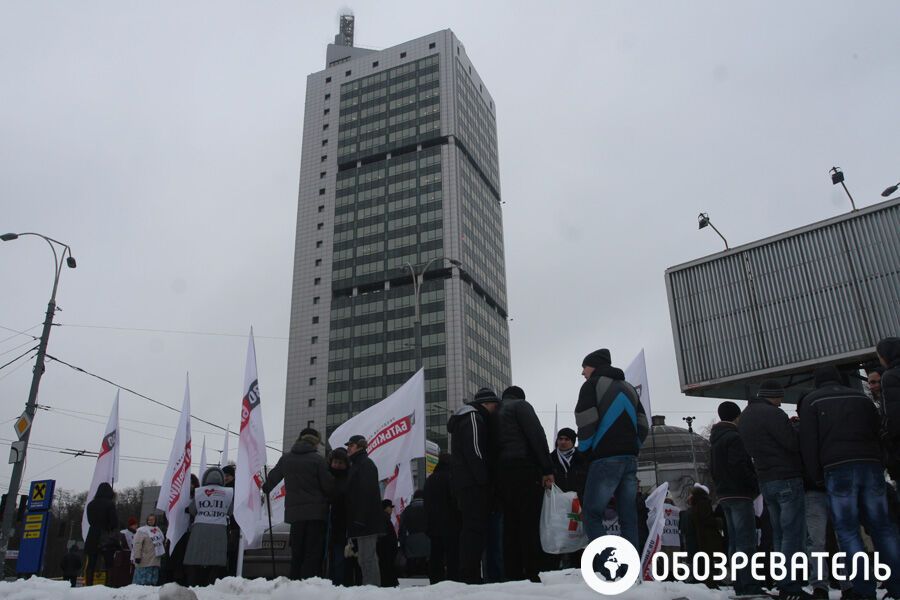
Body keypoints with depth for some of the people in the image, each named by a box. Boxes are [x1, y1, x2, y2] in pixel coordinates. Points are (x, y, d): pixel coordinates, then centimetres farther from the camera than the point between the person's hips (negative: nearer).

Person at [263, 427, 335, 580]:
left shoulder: (286, 458, 7)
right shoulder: (317, 459, -7)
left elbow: (273, 477, 21)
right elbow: (328, 485, -8)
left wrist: (265, 489, 42)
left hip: (294, 513, 5)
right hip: (316, 513, -5)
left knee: (297, 553, 15)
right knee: (313, 554, -3)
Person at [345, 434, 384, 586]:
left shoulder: (365, 464, -9)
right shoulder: (357, 464, 22)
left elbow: (366, 493, -21)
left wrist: (360, 518, -26)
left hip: (366, 521, -11)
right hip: (361, 522, 11)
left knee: (367, 558, -11)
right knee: (366, 558, 14)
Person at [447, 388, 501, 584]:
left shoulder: (464, 419, 26)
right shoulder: (473, 417, -6)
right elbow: (474, 451, -18)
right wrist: (486, 481, -18)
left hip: (463, 483, 10)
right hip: (474, 485, -10)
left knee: (470, 530, 9)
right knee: (476, 529, -13)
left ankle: (468, 577, 10)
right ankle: (470, 577, -16)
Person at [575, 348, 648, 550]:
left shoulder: (592, 385, 1)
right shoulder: (629, 388, 21)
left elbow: (586, 423, -10)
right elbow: (643, 426, 16)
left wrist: (584, 451, 3)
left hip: (605, 459, -7)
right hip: (630, 458, 7)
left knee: (591, 513, -3)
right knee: (629, 517, 6)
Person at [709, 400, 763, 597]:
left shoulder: (715, 441, 18)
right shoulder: (734, 437, -11)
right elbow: (739, 466, -20)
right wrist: (756, 485, -10)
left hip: (724, 495, 9)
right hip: (740, 494, -9)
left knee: (734, 541, 10)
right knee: (746, 541, -10)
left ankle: (740, 586, 12)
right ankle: (749, 585, -14)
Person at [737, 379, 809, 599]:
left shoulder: (744, 417, 16)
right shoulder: (771, 413, -13)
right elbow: (794, 443, -18)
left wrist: (788, 426, 13)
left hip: (765, 481, 9)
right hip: (787, 479, -8)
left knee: (780, 534, 13)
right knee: (794, 534, -5)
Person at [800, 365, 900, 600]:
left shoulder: (812, 401, 7)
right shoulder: (862, 397, 18)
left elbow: (809, 442, 0)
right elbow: (879, 432, 18)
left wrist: (816, 476, 6)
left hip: (837, 469, -3)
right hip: (871, 464, 4)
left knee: (847, 530, 0)